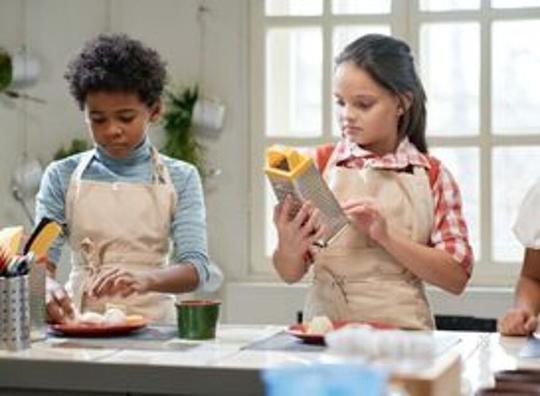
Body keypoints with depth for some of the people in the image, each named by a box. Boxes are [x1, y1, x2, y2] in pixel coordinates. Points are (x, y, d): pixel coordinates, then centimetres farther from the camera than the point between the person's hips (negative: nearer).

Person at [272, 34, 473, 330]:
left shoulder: (432, 175, 5)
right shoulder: (318, 165, 5)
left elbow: (456, 278, -1)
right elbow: (291, 273, 8)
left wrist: (386, 236, -11)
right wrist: (288, 247, -14)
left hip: (402, 329, -1)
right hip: (326, 325, 1)